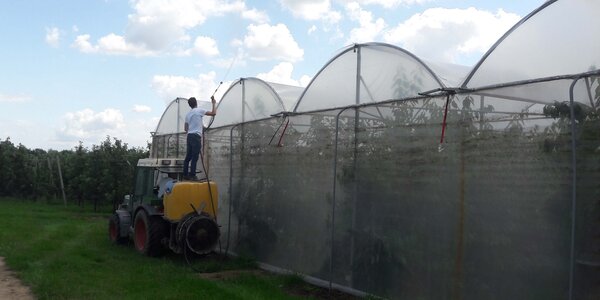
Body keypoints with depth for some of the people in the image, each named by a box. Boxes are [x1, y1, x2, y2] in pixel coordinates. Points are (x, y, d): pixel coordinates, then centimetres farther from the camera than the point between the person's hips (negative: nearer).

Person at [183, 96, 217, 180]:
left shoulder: (188, 114, 16)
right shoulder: (199, 110, -4)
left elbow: (185, 128, 19)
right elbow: (213, 113, -7)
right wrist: (214, 103, 4)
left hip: (189, 136, 7)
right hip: (196, 136, -7)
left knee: (188, 157, 9)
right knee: (194, 157, -7)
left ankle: (185, 175, 9)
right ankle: (192, 175, -9)